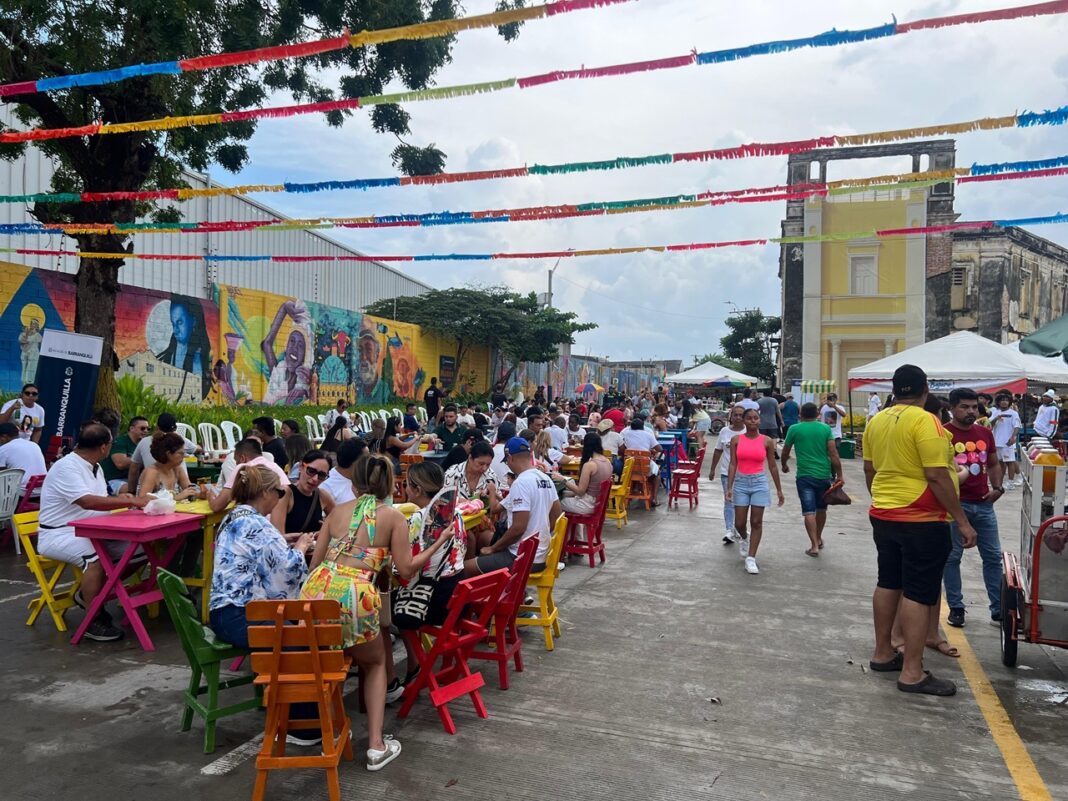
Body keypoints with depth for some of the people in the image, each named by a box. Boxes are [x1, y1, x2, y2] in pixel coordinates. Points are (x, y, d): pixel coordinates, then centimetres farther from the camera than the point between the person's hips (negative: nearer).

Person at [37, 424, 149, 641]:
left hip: (88, 532, 9)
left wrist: (122, 500, -8)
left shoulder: (94, 467, 11)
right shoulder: (66, 467, -19)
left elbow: (101, 502, 13)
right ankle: (93, 622, -21)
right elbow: (88, 502, -31)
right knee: (97, 556, -35)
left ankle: (89, 595, 7)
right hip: (58, 535, -9)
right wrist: (130, 501, -29)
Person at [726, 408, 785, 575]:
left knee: (756, 522, -2)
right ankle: (744, 538, 39)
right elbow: (733, 464, -2)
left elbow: (772, 466, 6)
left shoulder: (767, 441, 0)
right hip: (741, 482, 0)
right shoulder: (736, 440, 0)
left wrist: (779, 489, 8)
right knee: (739, 523, 3)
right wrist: (729, 487, -8)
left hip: (759, 482, 0)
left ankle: (751, 558, 6)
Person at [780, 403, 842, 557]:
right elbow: (833, 453, -6)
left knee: (809, 511, -1)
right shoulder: (826, 428, 0)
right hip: (824, 474, 2)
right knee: (821, 508, 19)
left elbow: (785, 452, 8)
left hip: (805, 475, -2)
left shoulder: (794, 429, -2)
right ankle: (819, 539, 35)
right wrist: (839, 475, -1)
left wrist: (784, 465, 27)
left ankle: (814, 545, -7)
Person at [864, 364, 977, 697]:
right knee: (919, 594, -2)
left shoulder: (876, 421, 6)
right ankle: (912, 673, 3)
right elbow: (937, 476, -20)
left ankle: (882, 653, 27)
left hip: (883, 516, 8)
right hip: (921, 521, -7)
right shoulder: (925, 421, -16)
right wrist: (962, 521, -14)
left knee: (888, 584, 17)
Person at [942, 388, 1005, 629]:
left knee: (993, 556, 10)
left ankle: (998, 609, 20)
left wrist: (997, 487, 5)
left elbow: (994, 464, 20)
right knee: (952, 557, 3)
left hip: (983, 504, 6)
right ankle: (955, 608, 15)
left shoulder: (985, 433, 10)